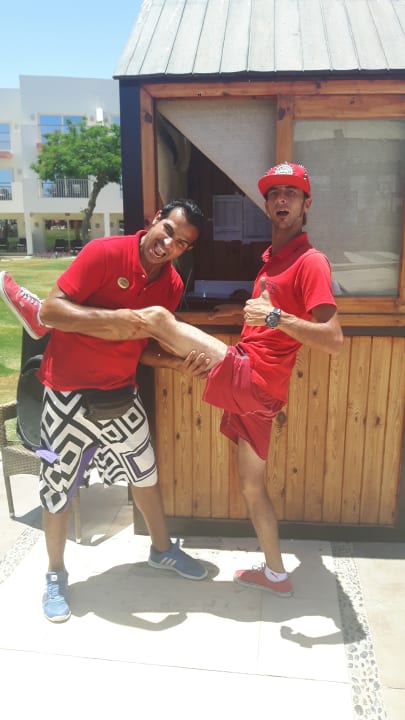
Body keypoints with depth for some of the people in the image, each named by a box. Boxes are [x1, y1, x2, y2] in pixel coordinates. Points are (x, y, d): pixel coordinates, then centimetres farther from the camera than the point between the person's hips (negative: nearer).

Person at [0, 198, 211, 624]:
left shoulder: (172, 285, 0)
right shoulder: (105, 253, -18)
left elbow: (142, 347, 5)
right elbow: (51, 310, -21)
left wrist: (176, 362, -13)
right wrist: (111, 318, -31)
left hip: (121, 395, 6)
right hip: (69, 395, -5)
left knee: (146, 476, 19)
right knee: (58, 489, 9)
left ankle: (162, 549, 44)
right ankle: (55, 575, 33)